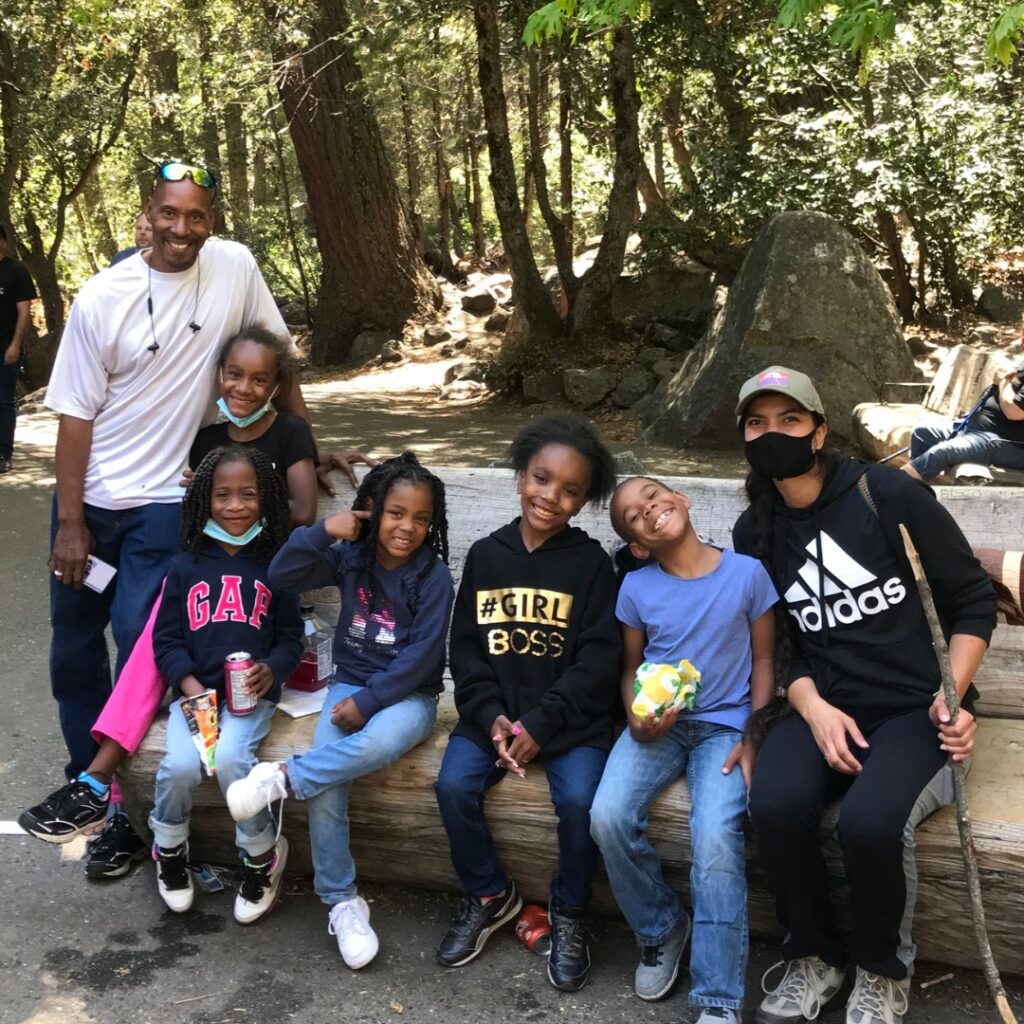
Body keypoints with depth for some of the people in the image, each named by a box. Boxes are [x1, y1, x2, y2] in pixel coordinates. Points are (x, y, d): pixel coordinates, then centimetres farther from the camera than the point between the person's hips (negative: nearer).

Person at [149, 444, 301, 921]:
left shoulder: (273, 565, 5)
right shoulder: (185, 566, 6)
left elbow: (290, 636, 6)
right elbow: (166, 639, 4)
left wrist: (271, 670, -15)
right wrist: (191, 687, -11)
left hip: (252, 692, -1)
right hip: (194, 690, 1)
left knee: (230, 758, -27)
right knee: (180, 765, -23)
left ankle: (263, 854, -2)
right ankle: (169, 849, 9)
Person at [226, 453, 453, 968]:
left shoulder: (433, 576, -9)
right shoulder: (350, 558, 1)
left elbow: (422, 654, -13)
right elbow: (281, 576, -6)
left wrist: (368, 701, -18)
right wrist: (322, 532, -19)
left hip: (408, 694, -3)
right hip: (350, 685, 3)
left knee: (379, 742, -39)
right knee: (326, 787, -21)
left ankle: (283, 778, -22)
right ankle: (341, 901, -7)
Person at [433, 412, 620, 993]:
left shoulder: (591, 563, -4)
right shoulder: (485, 556, 5)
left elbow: (599, 659, -9)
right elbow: (465, 646, 5)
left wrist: (541, 723, -17)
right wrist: (491, 715, -11)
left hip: (572, 716, -3)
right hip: (495, 711, 3)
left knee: (579, 800, -25)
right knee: (454, 786, -19)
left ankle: (569, 915, 3)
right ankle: (490, 896, 8)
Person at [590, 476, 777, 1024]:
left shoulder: (747, 573, -6)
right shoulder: (636, 587, -1)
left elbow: (764, 662, 1)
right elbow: (631, 667, 10)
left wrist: (754, 740, -9)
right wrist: (636, 718, -11)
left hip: (724, 726, -2)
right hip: (658, 724, 2)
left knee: (716, 838, -27)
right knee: (608, 817, -24)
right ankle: (661, 927, 6)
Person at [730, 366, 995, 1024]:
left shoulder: (889, 494, -7)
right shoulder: (755, 532, 8)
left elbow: (972, 599, -2)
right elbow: (779, 645, 9)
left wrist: (951, 698, -12)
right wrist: (813, 709, -9)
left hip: (915, 706, -3)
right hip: (825, 708, 4)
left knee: (869, 819, -31)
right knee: (777, 804, -28)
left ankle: (884, 971, 0)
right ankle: (815, 957, 0)